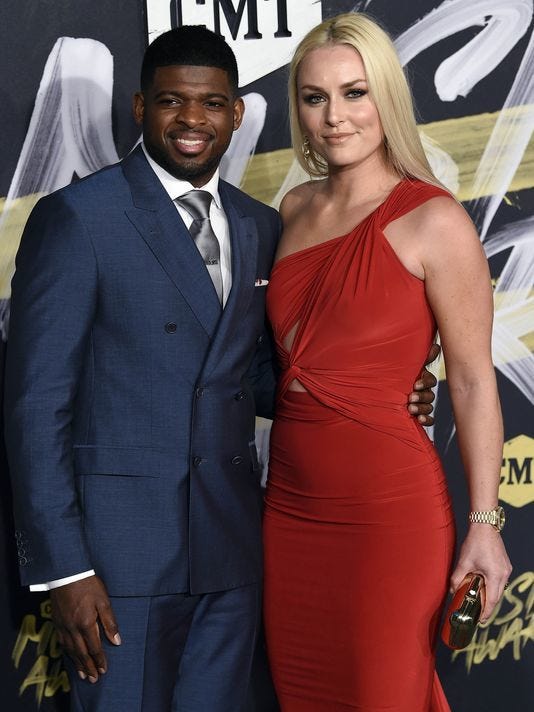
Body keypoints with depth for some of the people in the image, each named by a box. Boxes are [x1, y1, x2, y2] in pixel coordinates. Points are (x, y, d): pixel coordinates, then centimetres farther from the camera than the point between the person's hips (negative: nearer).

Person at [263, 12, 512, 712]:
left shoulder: (434, 221, -10)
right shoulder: (297, 209, 9)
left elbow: (474, 384, -9)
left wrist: (484, 525, -12)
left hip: (389, 508, -6)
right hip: (291, 500, 6)